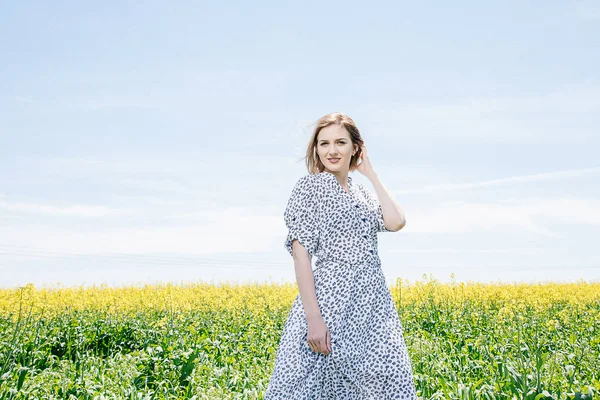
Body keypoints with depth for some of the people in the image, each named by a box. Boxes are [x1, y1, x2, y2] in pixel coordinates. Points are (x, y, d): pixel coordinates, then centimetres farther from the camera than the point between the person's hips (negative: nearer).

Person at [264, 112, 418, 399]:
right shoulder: (310, 187, -1)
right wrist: (313, 318, -18)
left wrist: (370, 174, 7)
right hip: (332, 299, -6)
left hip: (373, 304, 6)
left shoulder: (363, 193, 18)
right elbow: (300, 254, -9)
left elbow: (396, 223, -1)